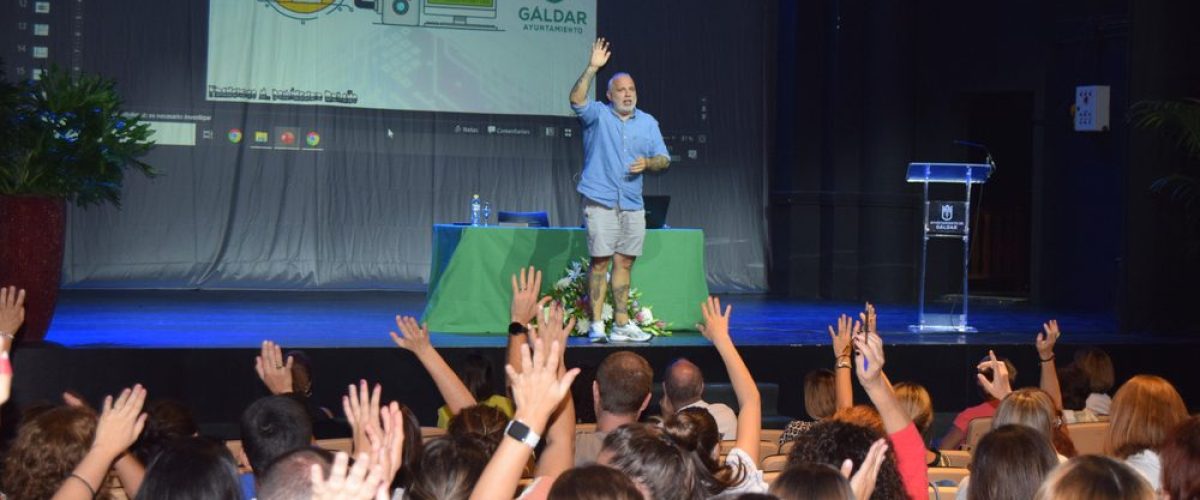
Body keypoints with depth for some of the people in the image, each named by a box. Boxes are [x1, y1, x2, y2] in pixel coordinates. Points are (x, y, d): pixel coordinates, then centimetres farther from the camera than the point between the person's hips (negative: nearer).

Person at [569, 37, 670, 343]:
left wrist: (647, 163, -8)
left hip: (632, 204, 4)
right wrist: (592, 69, -26)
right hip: (600, 201, -4)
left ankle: (622, 324, 13)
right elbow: (576, 100, -18)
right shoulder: (598, 115, 3)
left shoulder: (648, 123, 15)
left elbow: (664, 160, 13)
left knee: (624, 262, 7)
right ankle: (596, 324, -4)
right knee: (600, 261, -7)